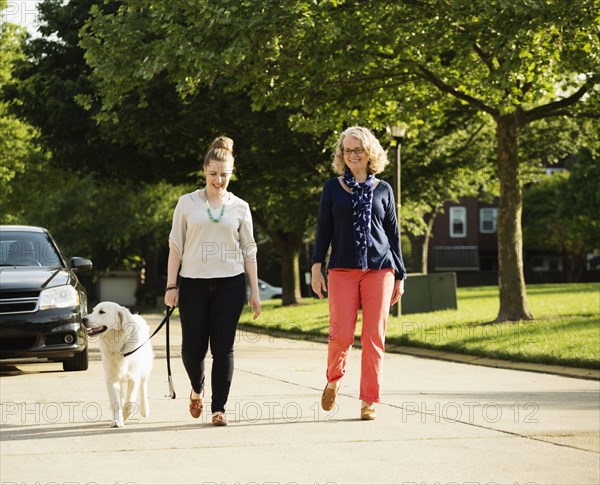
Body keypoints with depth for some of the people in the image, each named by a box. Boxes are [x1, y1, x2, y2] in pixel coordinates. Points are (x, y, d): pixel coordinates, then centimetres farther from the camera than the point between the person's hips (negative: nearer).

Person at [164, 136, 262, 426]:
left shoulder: (239, 207, 8)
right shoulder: (187, 204, 5)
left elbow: (249, 251, 10)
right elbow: (176, 246, 5)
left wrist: (254, 292, 6)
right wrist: (171, 286, -1)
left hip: (230, 283, 0)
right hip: (193, 283, 0)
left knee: (223, 348, -2)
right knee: (193, 346, -2)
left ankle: (219, 408, 6)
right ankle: (197, 388, 29)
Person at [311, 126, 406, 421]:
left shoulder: (383, 190, 10)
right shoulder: (333, 188, 8)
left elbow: (393, 234, 13)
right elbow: (324, 229, 6)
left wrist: (399, 275, 11)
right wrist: (316, 266, -5)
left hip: (379, 270, 1)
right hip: (342, 270, -1)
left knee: (374, 336, -3)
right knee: (341, 334, -8)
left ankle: (369, 401, 3)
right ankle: (334, 379, 21)